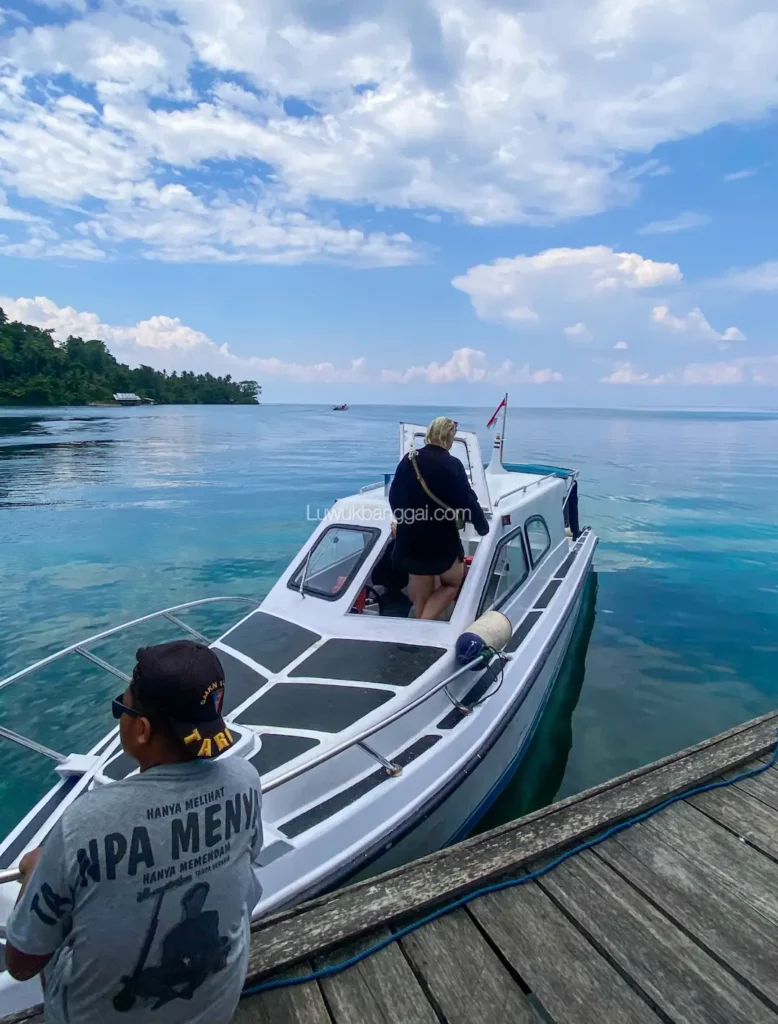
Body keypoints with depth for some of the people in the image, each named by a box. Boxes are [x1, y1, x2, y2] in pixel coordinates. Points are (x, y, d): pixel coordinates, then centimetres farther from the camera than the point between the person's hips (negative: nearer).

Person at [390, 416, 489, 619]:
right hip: (442, 540, -4)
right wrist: (483, 528, 9)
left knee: (421, 595, 17)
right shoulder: (452, 465, -12)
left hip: (411, 540, 4)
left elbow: (394, 497, 9)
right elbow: (468, 501, -9)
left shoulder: (408, 460, 1)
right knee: (453, 583, 19)